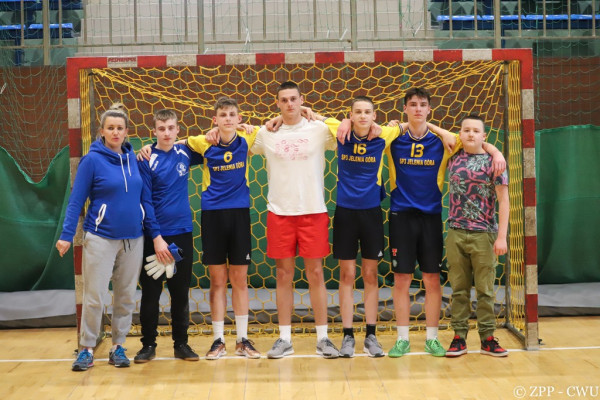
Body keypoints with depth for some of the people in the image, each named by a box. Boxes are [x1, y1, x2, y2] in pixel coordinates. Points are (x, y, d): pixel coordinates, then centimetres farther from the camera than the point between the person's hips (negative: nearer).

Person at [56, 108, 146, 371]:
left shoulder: (132, 158, 6)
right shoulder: (92, 160, -6)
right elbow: (76, 200, -6)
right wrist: (67, 235, -13)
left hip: (133, 238, 4)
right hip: (101, 238, -4)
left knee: (126, 297, 8)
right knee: (94, 297, -3)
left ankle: (118, 346, 19)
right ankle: (87, 349, 10)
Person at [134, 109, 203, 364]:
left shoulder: (184, 153, 4)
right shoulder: (147, 160, -7)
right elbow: (145, 202, -9)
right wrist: (156, 237, -15)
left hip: (182, 233, 3)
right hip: (155, 235, -3)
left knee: (181, 292, 10)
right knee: (150, 292, 5)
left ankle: (181, 344, 20)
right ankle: (148, 344, 16)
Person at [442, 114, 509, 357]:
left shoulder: (491, 161, -3)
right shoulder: (453, 158, 7)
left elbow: (503, 200, -4)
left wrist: (501, 236, -10)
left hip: (483, 234, -3)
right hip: (455, 233, 3)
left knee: (485, 289, 4)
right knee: (459, 289, 6)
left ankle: (487, 338, 12)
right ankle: (459, 337, 12)